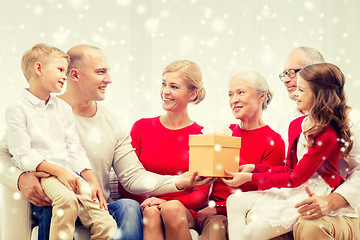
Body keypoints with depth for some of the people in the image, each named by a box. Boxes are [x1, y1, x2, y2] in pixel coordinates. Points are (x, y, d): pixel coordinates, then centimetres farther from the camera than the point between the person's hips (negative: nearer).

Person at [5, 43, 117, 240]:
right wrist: (58, 170, -18)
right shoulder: (17, 108, 1)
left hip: (70, 173, 5)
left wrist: (93, 181, 2)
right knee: (67, 200, -37)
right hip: (41, 172, -5)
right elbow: (23, 155, -8)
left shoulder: (63, 108, 20)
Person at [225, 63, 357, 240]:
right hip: (292, 191, 9)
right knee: (235, 202, -5)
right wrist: (253, 168, 7)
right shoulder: (296, 125, 9)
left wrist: (250, 177, -12)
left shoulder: (327, 136, -19)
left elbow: (295, 179, -17)